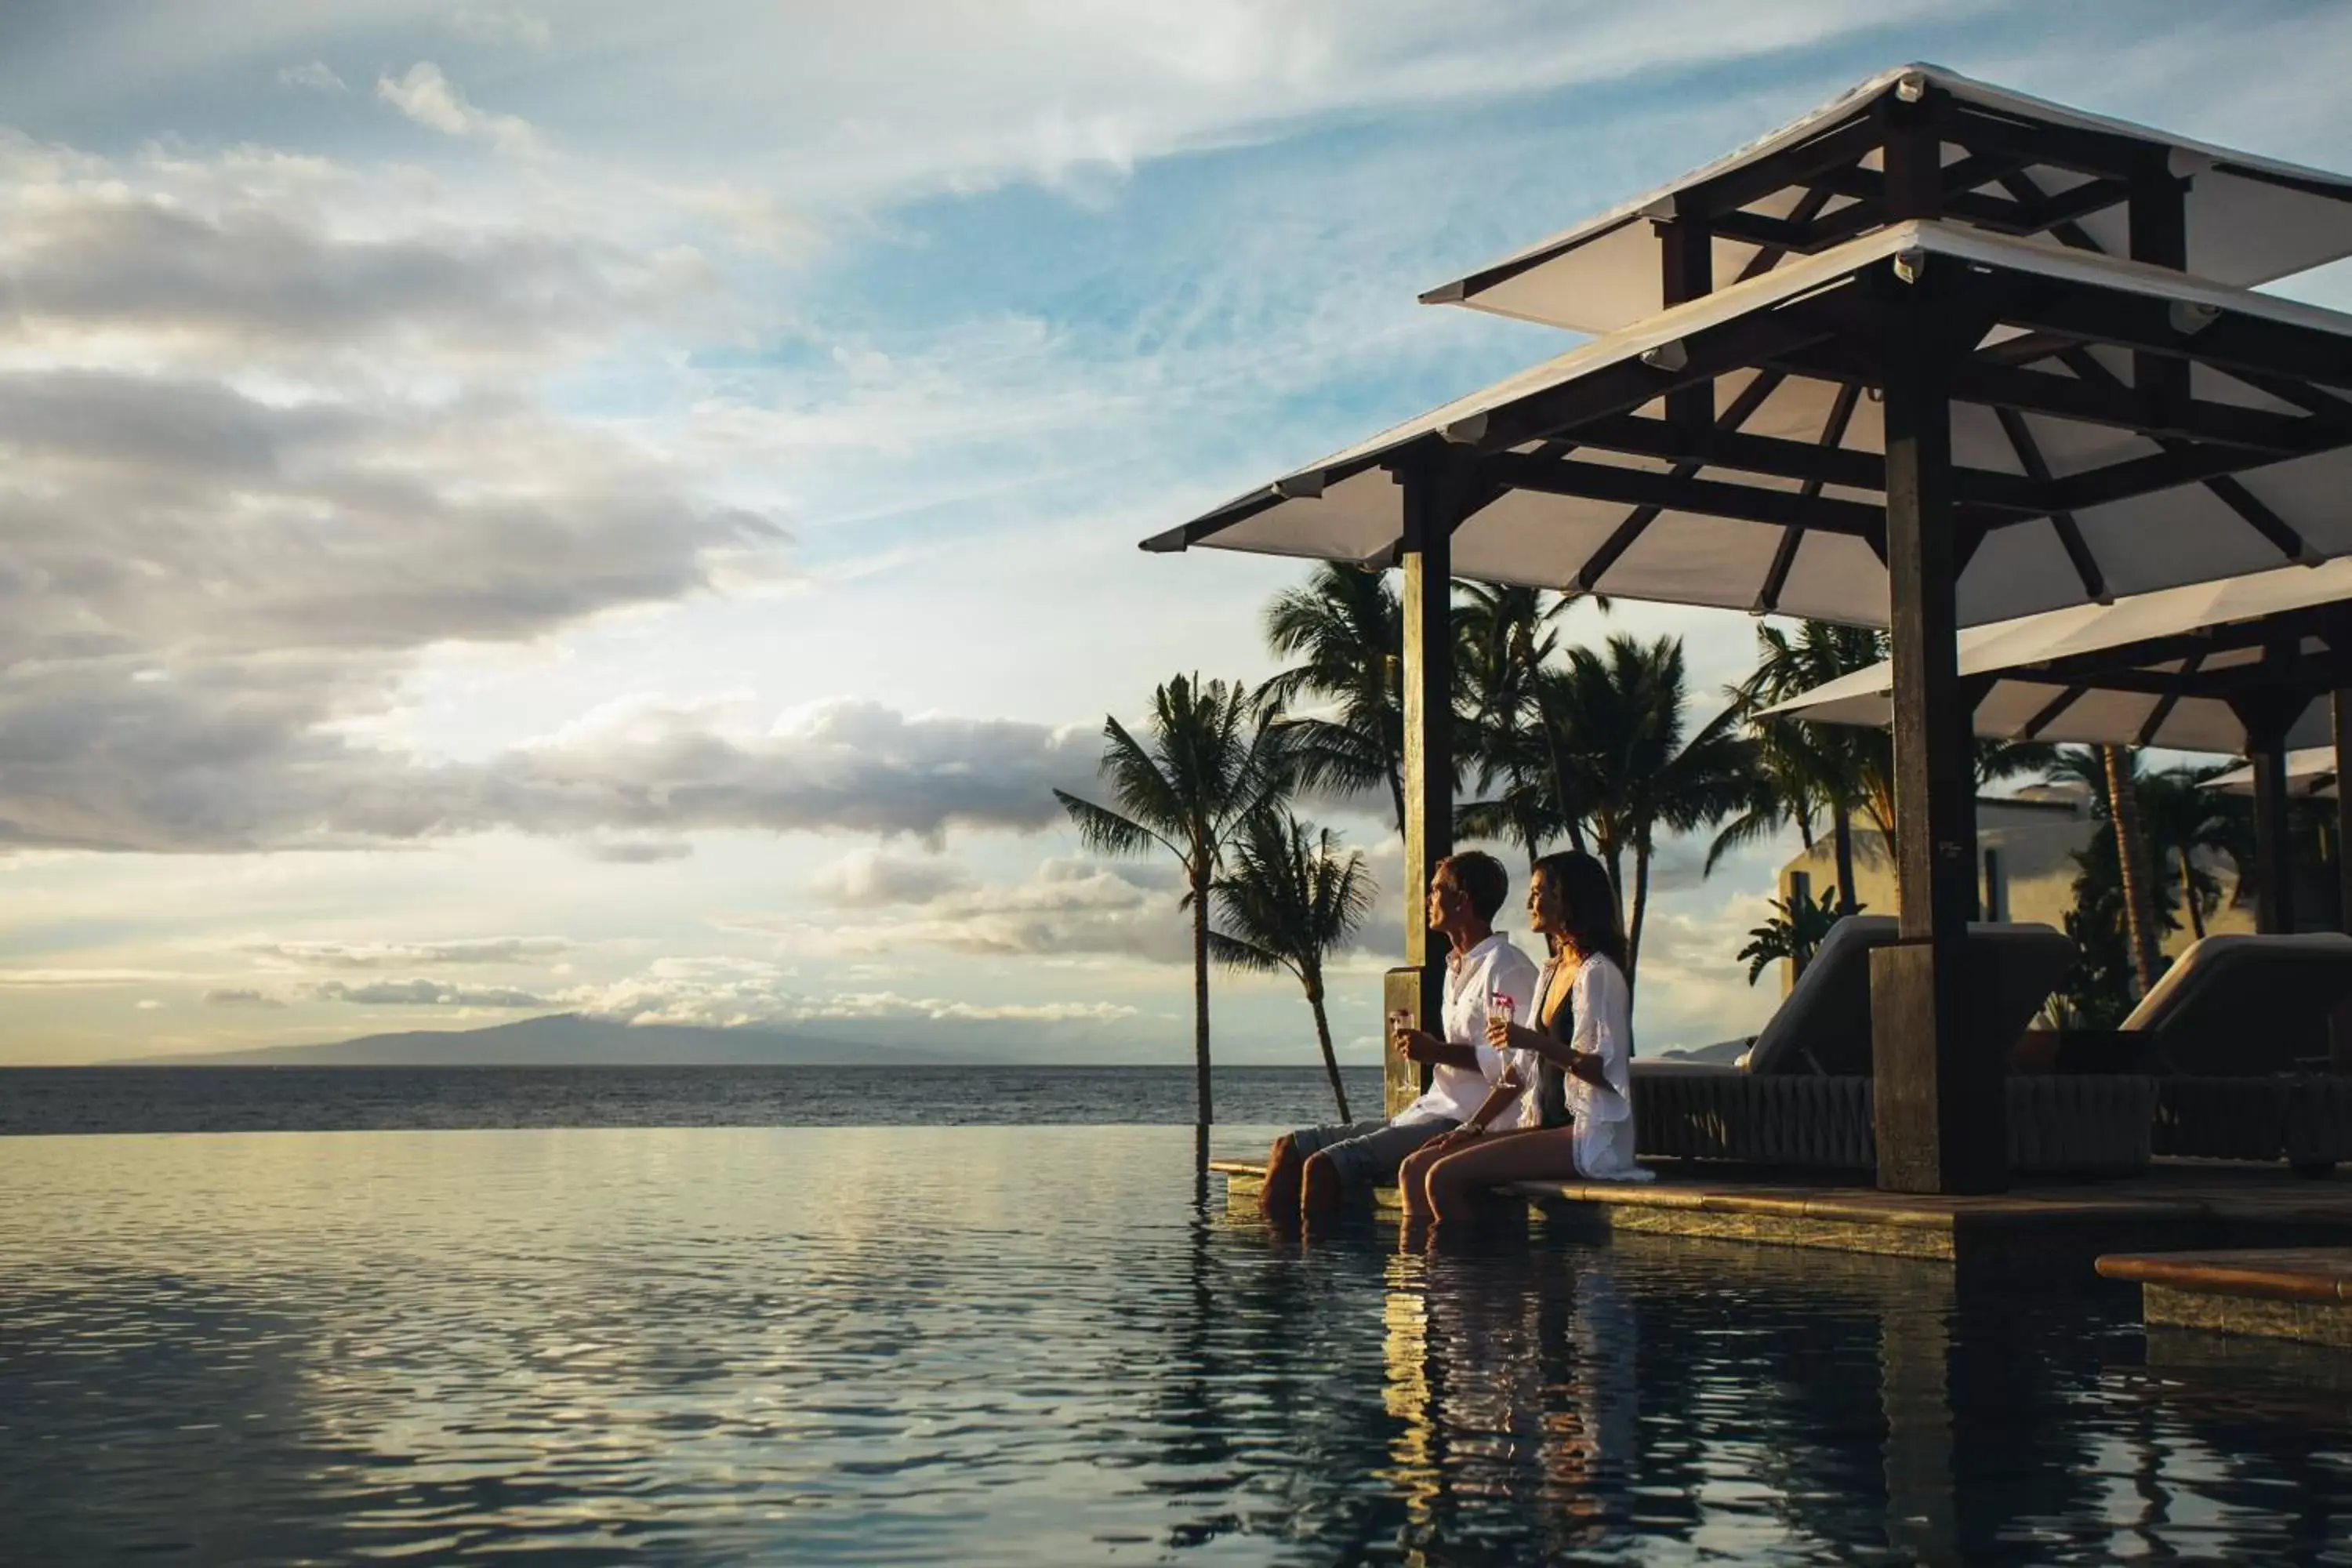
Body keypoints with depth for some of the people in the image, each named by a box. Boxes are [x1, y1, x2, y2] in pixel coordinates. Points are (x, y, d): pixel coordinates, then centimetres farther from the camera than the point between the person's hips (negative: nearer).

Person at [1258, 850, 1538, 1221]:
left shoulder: (1506, 968, -8)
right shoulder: (1456, 968, 24)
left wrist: (1437, 1052, -13)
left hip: (1468, 1124, -10)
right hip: (1436, 1110, 10)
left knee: (1326, 1164, -27)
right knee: (1293, 1147, -1)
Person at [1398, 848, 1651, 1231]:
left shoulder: (1598, 974, -10)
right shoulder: (1551, 973, 19)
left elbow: (1606, 1070, -19)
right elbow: (1522, 1069, 17)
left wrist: (1535, 1041, -26)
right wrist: (1471, 1127, 9)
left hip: (1591, 1139, -9)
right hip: (1547, 1128, 10)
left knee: (1444, 1178, -23)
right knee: (1415, 1169, -3)